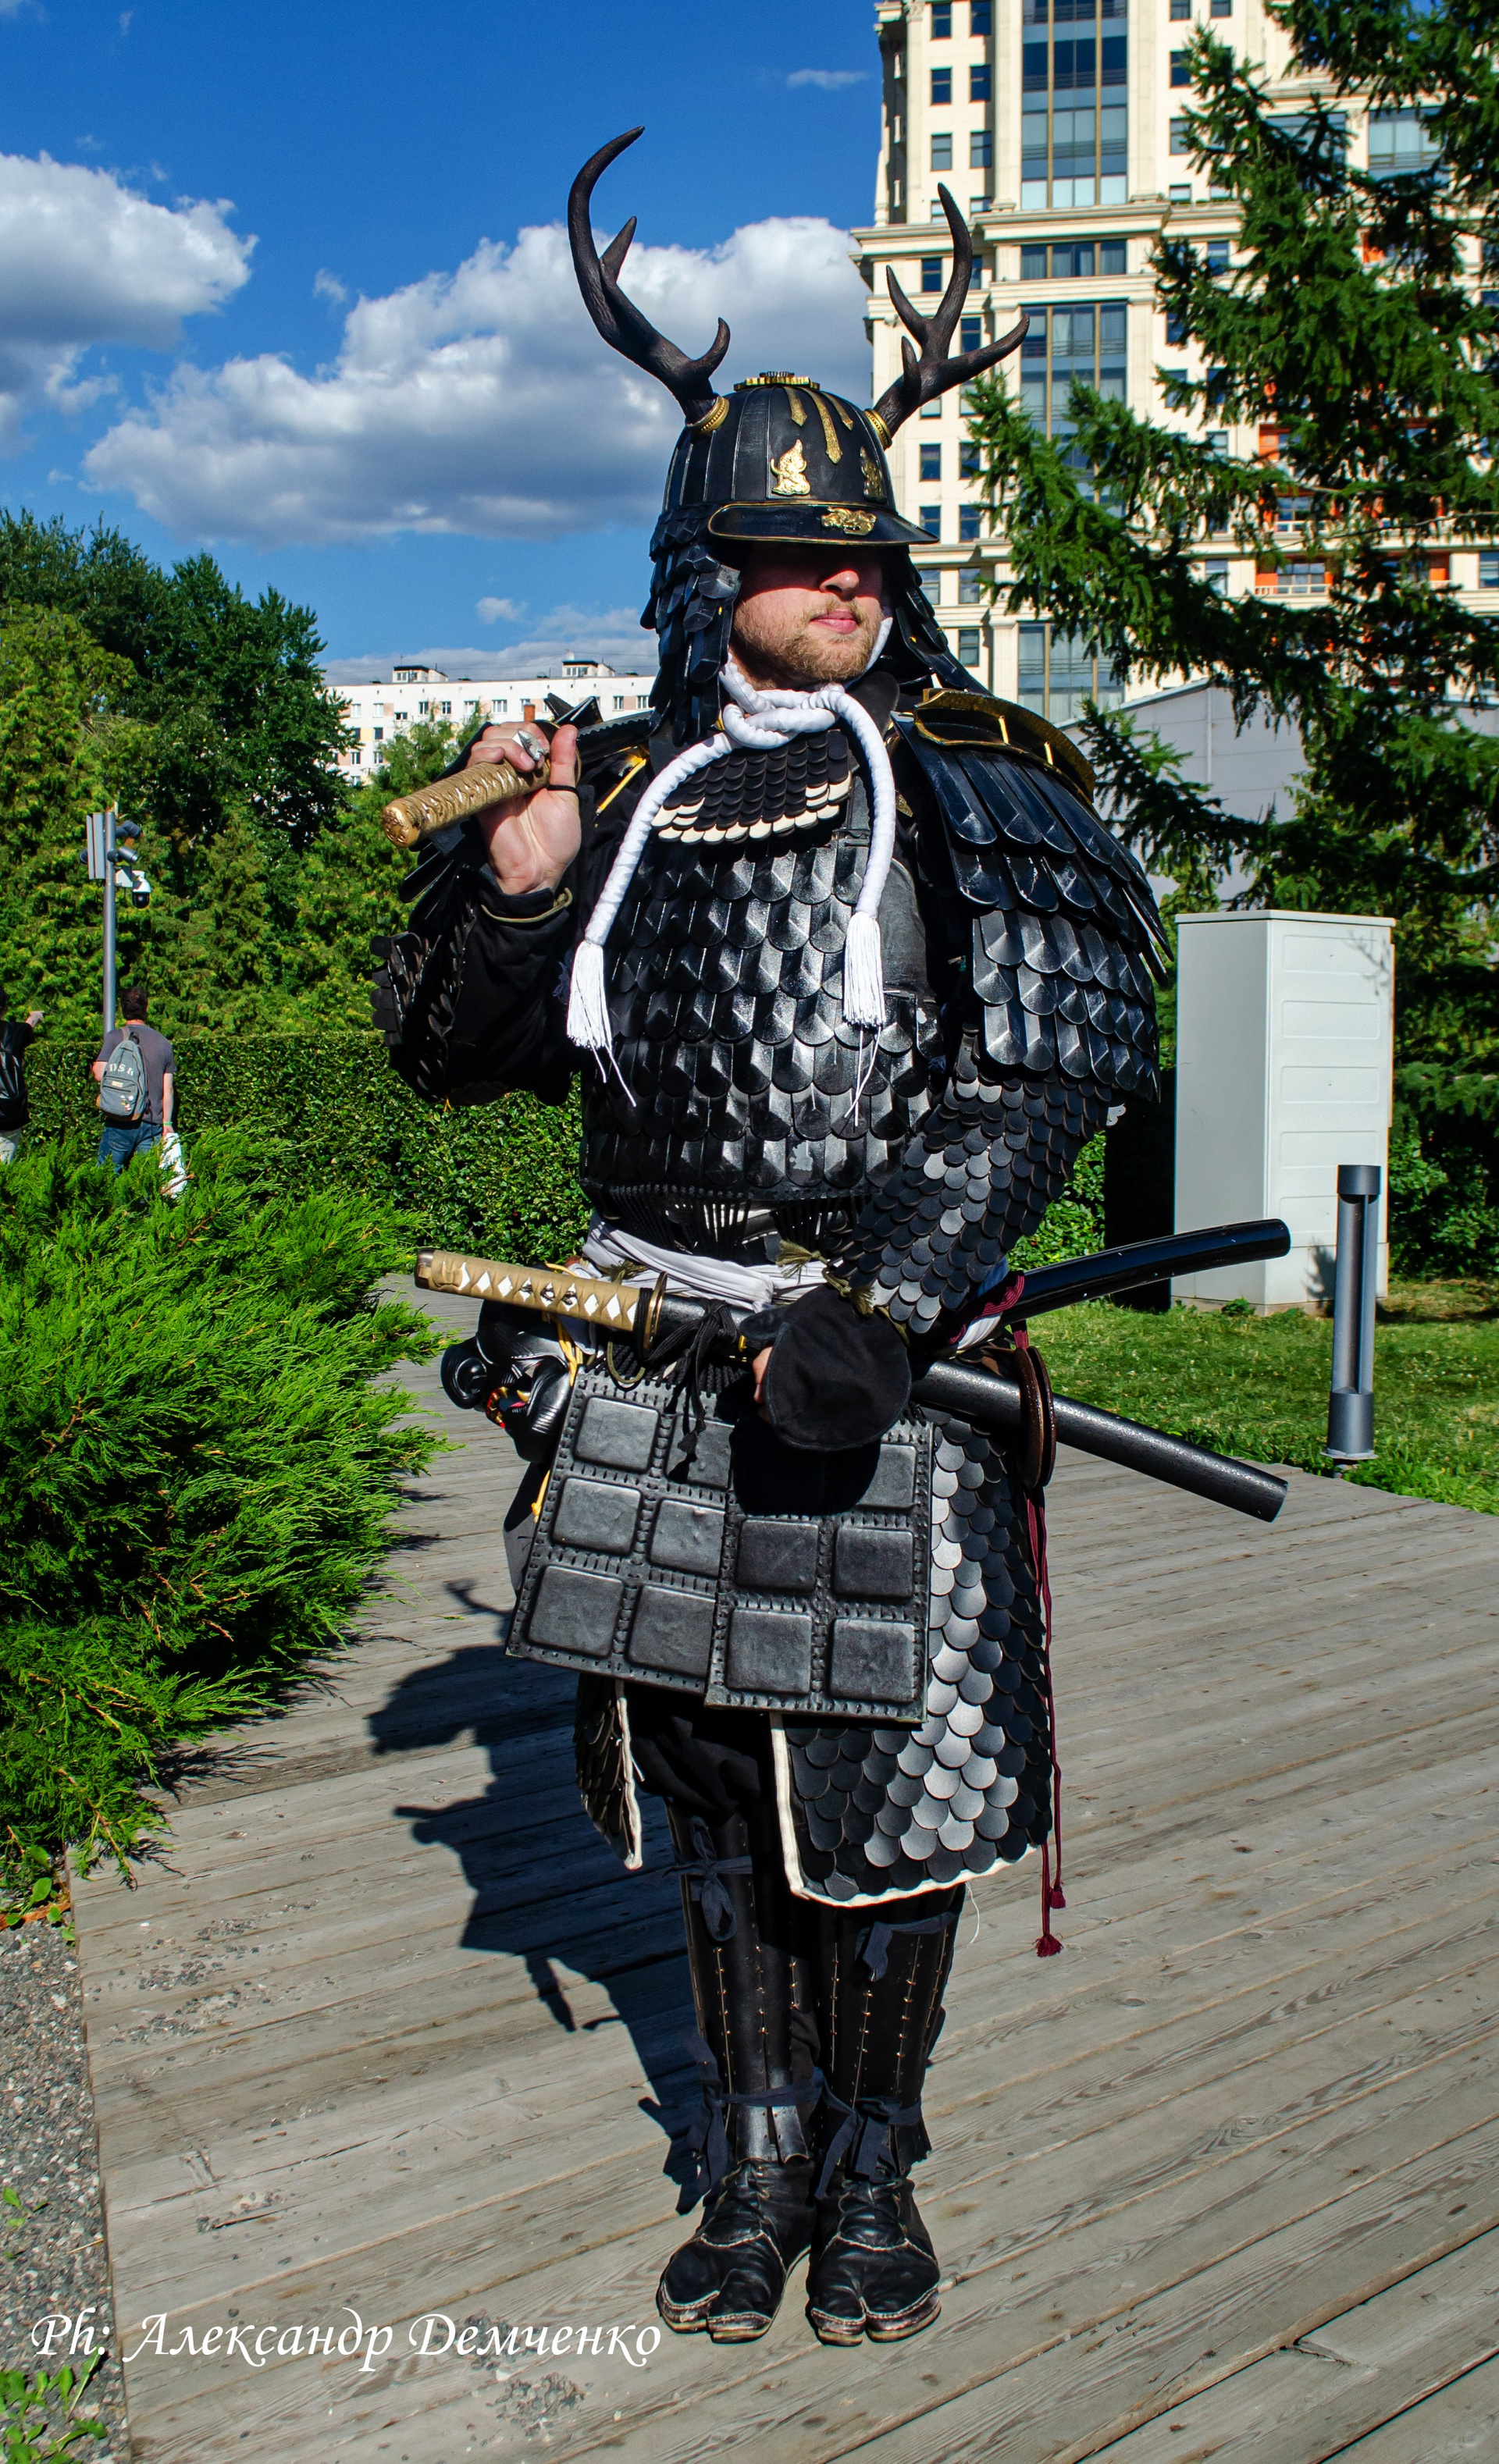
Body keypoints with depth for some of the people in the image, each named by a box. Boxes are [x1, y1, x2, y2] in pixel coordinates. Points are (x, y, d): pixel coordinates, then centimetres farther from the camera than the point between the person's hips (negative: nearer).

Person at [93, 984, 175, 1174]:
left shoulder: (115, 1037, -3)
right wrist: (167, 1123, 14)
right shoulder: (163, 1043, 7)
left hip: (121, 1122, -3)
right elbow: (169, 1089, 7)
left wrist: (95, 1066, 13)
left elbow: (100, 1074, -9)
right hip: (153, 1125, 3)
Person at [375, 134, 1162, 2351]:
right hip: (659, 1361, 4)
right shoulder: (629, 785, 10)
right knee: (711, 1774, 12)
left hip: (880, 1357, -3)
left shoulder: (974, 775, -1)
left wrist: (882, 1294, -23)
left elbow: (1061, 1049, -14)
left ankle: (877, 2165, 30)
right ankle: (760, 2157, 33)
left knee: (881, 1784, 5)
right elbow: (448, 1048, 12)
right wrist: (508, 885, -8)